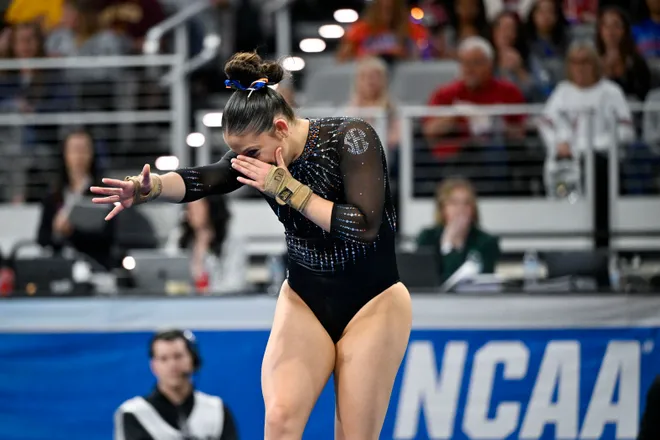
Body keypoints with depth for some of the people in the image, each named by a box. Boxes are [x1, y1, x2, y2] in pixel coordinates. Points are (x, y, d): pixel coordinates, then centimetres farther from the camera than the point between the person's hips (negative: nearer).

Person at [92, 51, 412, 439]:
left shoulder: (350, 138, -18)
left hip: (371, 304, -4)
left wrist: (290, 190, -26)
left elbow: (364, 226, -26)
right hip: (305, 301, 4)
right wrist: (148, 187, -43)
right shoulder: (256, 154, -5)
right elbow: (202, 180, -23)